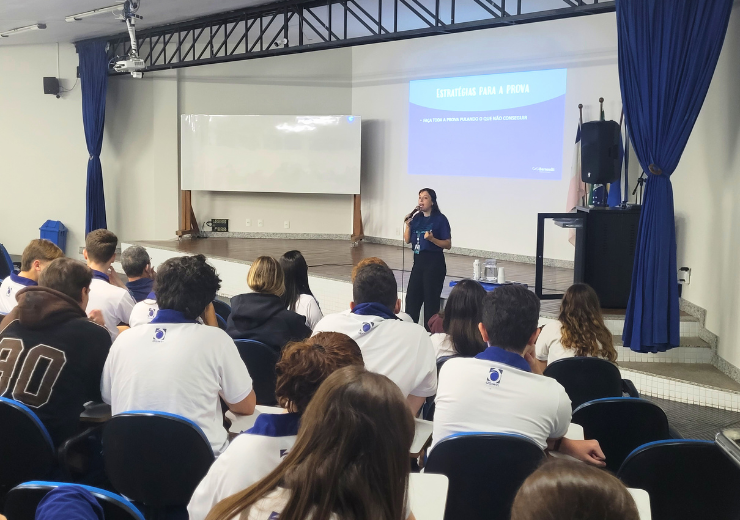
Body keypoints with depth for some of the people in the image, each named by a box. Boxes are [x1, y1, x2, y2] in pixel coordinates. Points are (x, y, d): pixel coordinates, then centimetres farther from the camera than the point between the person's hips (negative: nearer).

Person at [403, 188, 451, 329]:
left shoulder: (440, 219, -9)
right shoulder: (416, 218, 7)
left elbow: (448, 244, -10)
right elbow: (407, 240, 9)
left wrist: (432, 239, -24)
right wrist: (407, 225, -5)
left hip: (434, 263, -6)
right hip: (418, 261, 6)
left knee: (431, 301, 0)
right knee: (412, 297, 11)